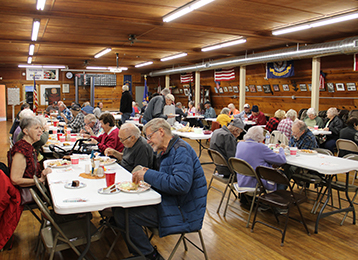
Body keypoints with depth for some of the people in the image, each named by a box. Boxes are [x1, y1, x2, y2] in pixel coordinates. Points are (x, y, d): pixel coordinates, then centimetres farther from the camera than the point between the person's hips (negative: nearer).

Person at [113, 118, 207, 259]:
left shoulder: (181, 151, -18)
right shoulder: (166, 151, 14)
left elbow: (181, 185, -30)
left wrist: (148, 175, -20)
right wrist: (147, 174, 0)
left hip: (182, 212, -10)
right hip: (168, 202, 10)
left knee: (123, 215, -17)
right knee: (120, 206, 6)